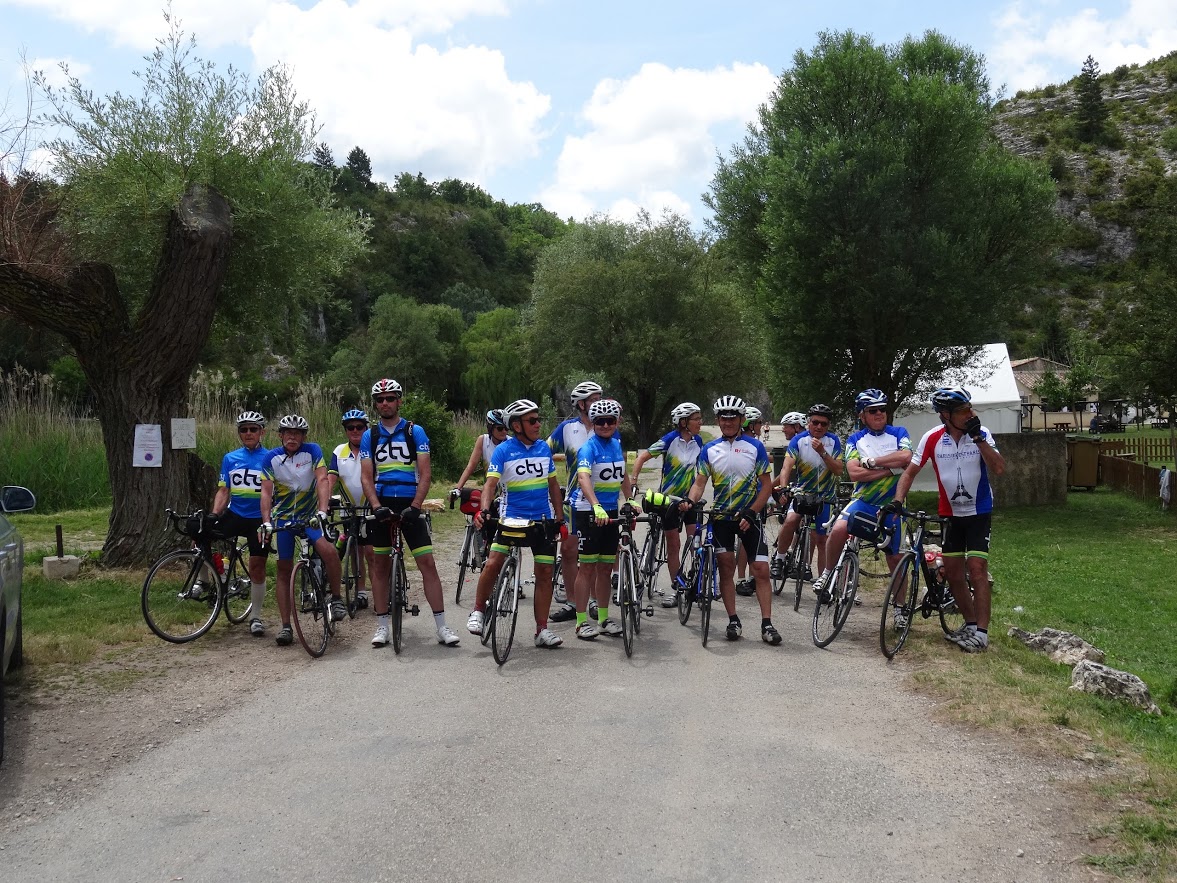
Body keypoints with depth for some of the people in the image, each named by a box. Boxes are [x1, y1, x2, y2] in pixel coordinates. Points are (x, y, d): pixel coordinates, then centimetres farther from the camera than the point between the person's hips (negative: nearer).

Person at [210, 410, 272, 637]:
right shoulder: (230, 459, 8)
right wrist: (214, 514, -9)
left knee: (257, 567, 2)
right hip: (234, 514, 2)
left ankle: (255, 617, 16)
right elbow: (223, 491, 6)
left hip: (259, 518, -2)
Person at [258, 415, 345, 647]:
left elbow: (323, 481, -22)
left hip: (310, 515, -2)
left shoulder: (313, 451, -11)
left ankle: (336, 598, -6)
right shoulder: (272, 457, -7)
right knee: (284, 569, 2)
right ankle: (286, 626, 8)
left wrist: (322, 511, -36)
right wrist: (266, 522, -25)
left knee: (329, 551, -27)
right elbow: (266, 491, -12)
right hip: (283, 518, 2)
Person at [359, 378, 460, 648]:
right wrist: (377, 507, -16)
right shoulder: (369, 436, 7)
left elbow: (425, 473, -5)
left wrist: (415, 506, -17)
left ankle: (442, 627, -3)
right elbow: (366, 477, 1)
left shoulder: (415, 432, 1)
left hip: (409, 505, -2)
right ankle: (382, 626, 16)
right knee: (381, 566, 7)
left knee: (428, 564, -7)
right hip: (382, 505, 2)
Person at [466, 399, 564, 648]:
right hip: (511, 517, -3)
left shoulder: (544, 448, 6)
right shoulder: (503, 450, -7)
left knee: (545, 573, 2)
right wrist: (484, 510, -33)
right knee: (493, 564, -15)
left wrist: (560, 517, 12)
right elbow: (491, 482, -17)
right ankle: (478, 611, 9)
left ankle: (542, 630, 10)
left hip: (543, 520, 4)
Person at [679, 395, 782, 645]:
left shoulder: (755, 447, -1)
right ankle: (733, 621, 11)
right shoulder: (709, 449, 4)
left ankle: (767, 624, -2)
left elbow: (766, 484, -2)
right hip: (721, 516, 2)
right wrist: (690, 500, -23)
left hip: (749, 516, -2)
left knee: (761, 570, -6)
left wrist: (751, 513, -13)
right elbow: (700, 482, -1)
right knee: (726, 568, 3)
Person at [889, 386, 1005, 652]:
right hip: (950, 513, 3)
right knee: (952, 571, 6)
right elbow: (910, 471, -6)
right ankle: (971, 623, 23)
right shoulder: (932, 438, -11)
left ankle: (981, 632, -7)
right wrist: (897, 501, -20)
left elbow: (999, 468, -22)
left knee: (976, 567, -12)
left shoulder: (981, 433, -13)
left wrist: (978, 438, -29)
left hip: (979, 513, -3)